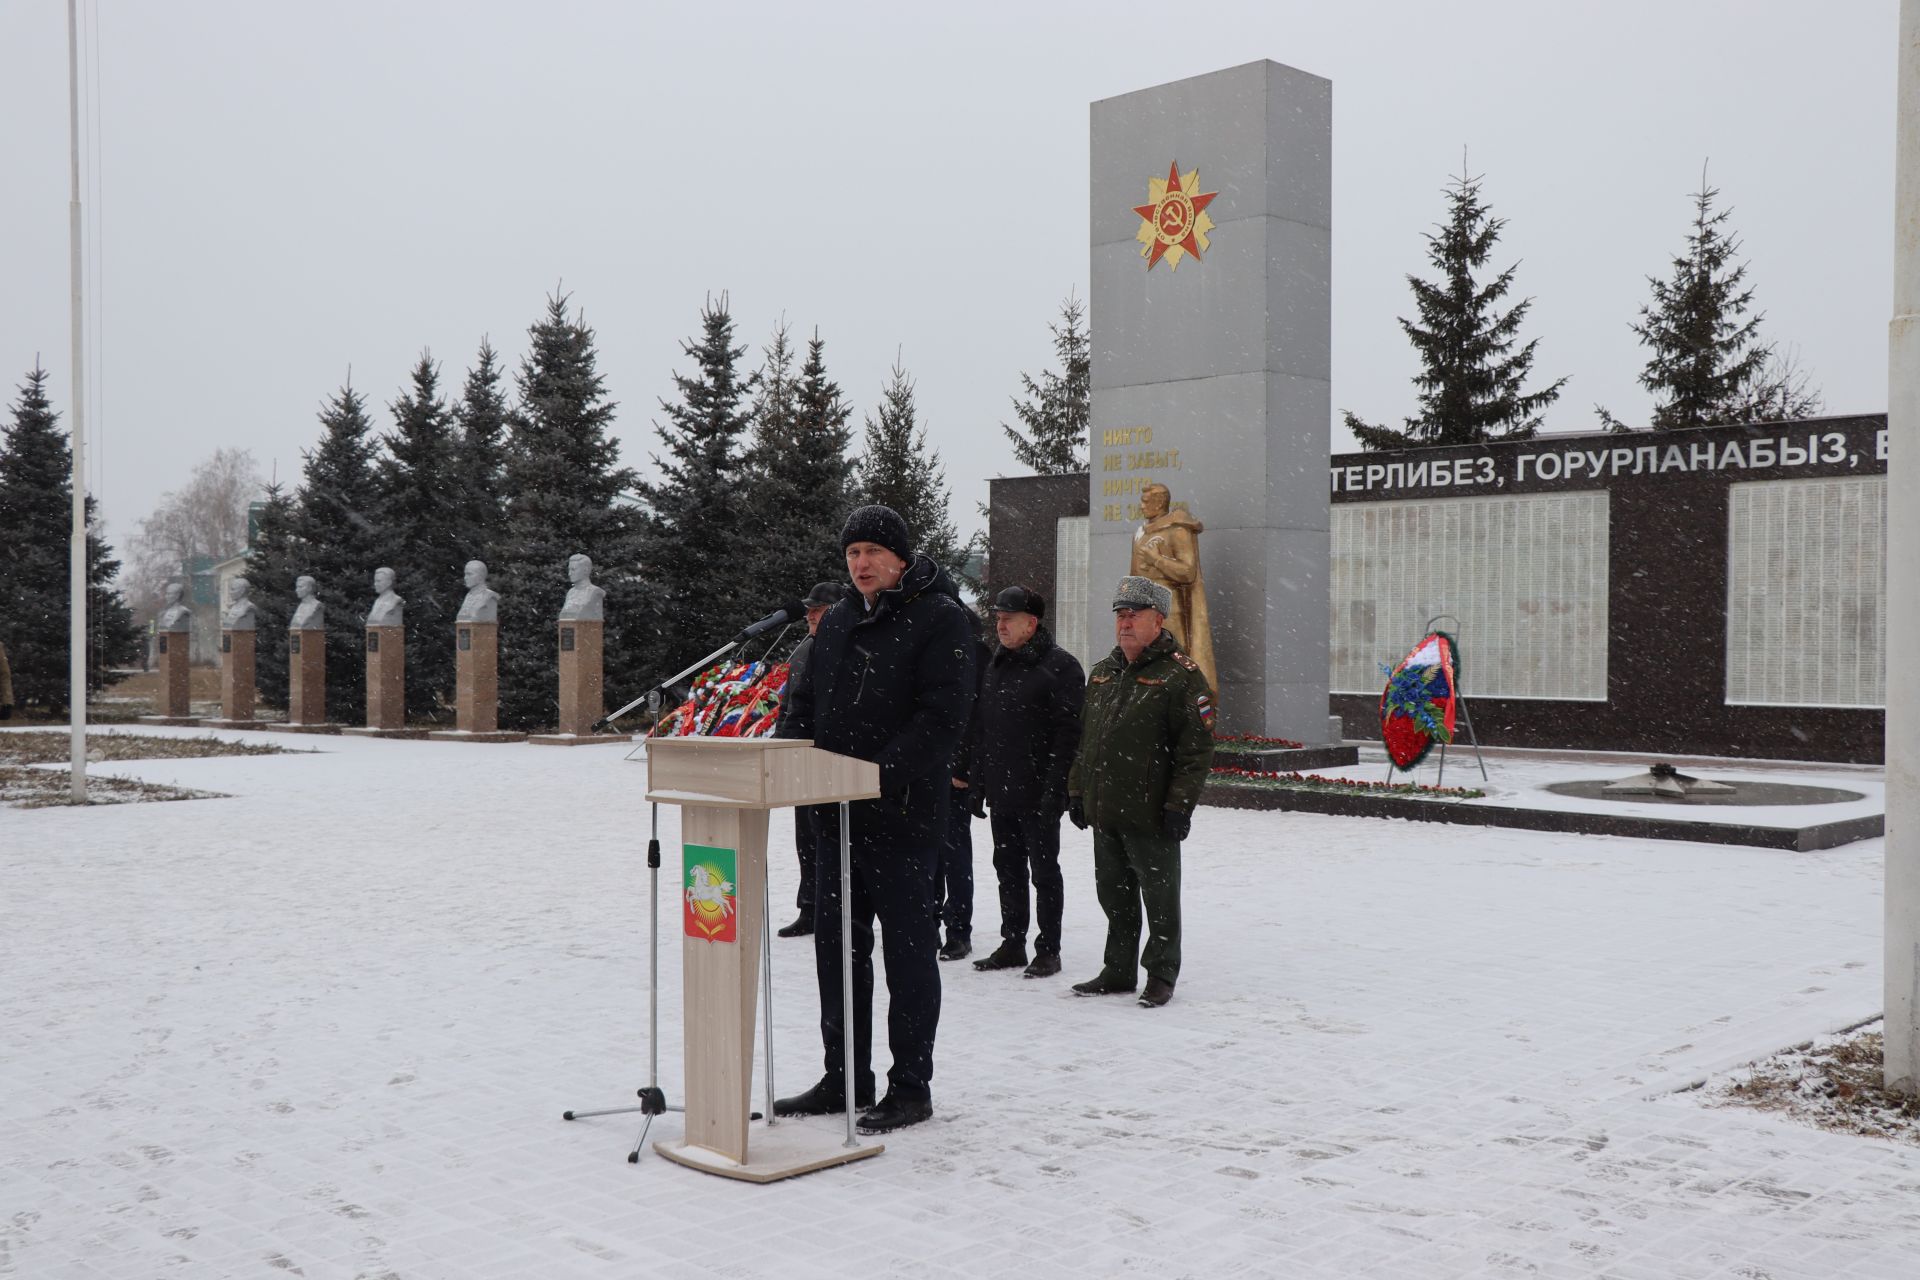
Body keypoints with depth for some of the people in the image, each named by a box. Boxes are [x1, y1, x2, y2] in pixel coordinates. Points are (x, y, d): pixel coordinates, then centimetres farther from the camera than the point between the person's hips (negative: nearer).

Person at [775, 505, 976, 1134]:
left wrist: (886, 772, -27)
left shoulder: (939, 618, -8)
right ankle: (845, 1078, 26)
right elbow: (805, 704, 19)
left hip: (903, 816, -7)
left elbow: (944, 713, -18)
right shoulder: (837, 622, 15)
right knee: (837, 946, 14)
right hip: (837, 816, 8)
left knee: (908, 951, 2)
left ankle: (910, 1088, 12)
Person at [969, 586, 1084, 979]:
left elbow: (1069, 732, -15)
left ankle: (1048, 950, 10)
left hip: (1038, 795, -7)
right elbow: (982, 728, 19)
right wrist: (977, 779, 13)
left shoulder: (1059, 666, -10)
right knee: (1008, 869, 13)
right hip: (1000, 792, 7)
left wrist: (1055, 788, -20)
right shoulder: (997, 666, 14)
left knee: (1044, 871, 1)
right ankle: (1012, 943, 23)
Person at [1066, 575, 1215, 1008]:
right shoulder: (1102, 672, 14)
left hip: (1151, 816, -7)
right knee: (1114, 894, 15)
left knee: (1159, 898, 4)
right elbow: (1084, 738, 21)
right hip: (1103, 812, 7)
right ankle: (1118, 971, 27)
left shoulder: (1181, 675, -9)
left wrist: (1180, 804, -17)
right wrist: (1077, 790, 16)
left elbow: (1197, 748, -13)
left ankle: (1161, 975, 16)